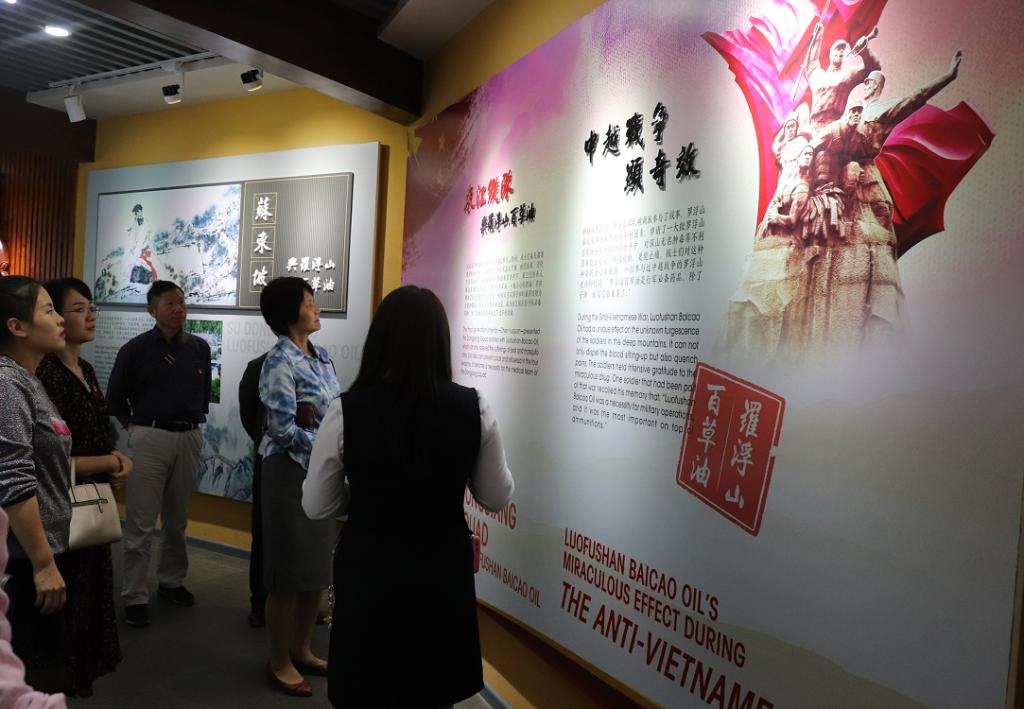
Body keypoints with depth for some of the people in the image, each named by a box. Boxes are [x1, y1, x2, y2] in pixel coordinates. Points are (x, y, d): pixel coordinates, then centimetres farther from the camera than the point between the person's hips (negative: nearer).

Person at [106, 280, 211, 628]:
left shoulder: (200, 348, 4)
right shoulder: (135, 349, -4)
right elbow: (115, 397, 6)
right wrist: (136, 428, 8)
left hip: (189, 438, 3)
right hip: (149, 438, -3)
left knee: (177, 519, 15)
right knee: (141, 522, -1)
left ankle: (172, 580, 30)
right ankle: (135, 596, 8)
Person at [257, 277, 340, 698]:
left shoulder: (321, 357, 9)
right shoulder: (280, 361, -14)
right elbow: (282, 428, -19)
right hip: (292, 470, -8)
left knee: (318, 568, 15)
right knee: (289, 571, 4)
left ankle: (302, 650, 33)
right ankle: (280, 662, 22)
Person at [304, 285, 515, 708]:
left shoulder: (346, 410, -15)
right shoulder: (473, 407, -11)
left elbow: (317, 506, -4)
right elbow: (497, 497, 1)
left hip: (369, 575, -1)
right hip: (443, 576, 2)